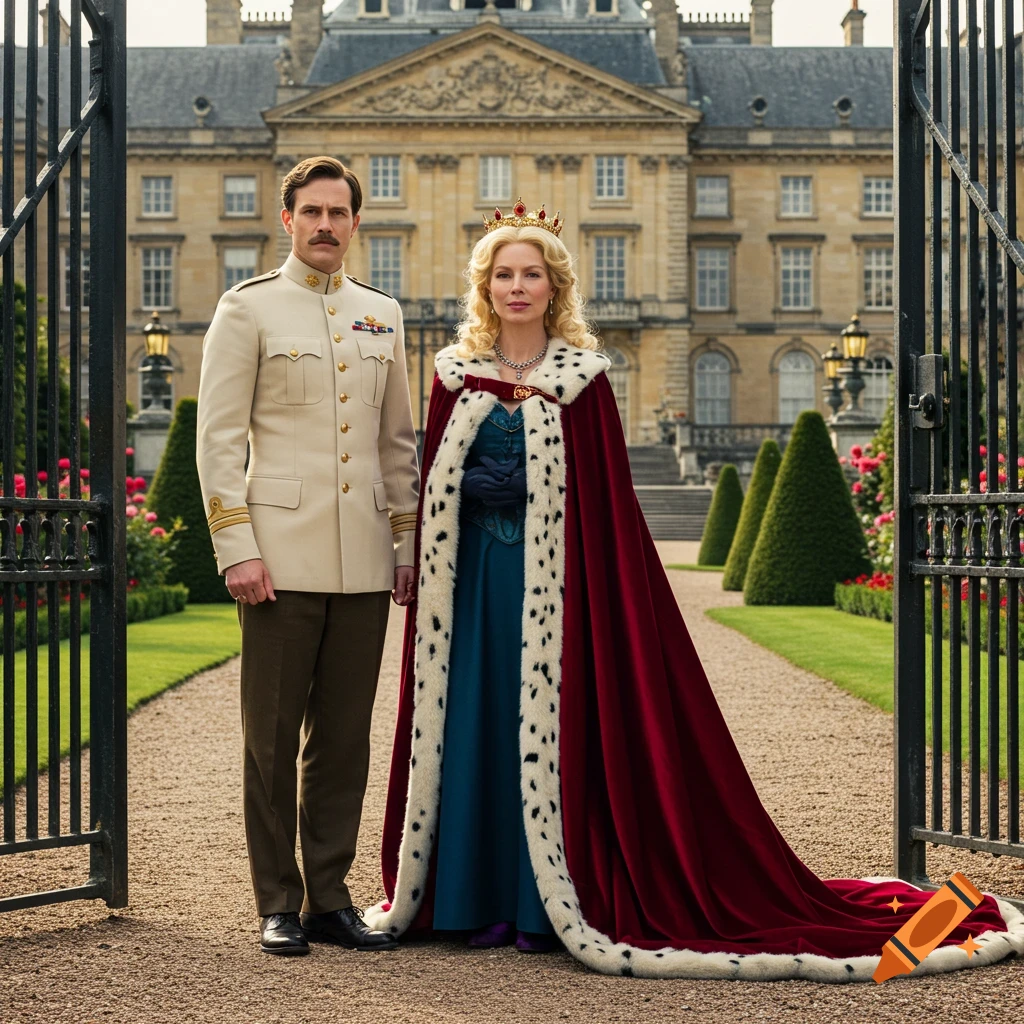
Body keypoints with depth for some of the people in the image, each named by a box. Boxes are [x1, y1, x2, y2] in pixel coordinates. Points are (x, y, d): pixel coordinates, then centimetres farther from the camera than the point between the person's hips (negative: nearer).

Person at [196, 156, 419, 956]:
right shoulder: (248, 309, 2)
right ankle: (278, 905, 11)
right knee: (273, 739, 2)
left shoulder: (382, 314, 15)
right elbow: (218, 439, -3)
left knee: (345, 739, 7)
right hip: (282, 558, -4)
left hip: (363, 562, 4)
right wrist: (236, 549, -11)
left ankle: (330, 897, 16)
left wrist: (407, 543, 13)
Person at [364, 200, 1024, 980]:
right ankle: (480, 898, 11)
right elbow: (435, 485, 11)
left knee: (550, 722, -2)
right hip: (475, 575, 2)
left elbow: (607, 491, -1)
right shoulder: (457, 375, 9)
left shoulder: (581, 377, 2)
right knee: (475, 723, 2)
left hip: (554, 576, -2)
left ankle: (546, 904, 6)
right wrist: (478, 487, -5)